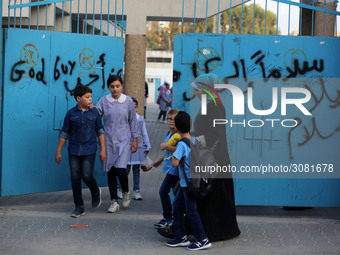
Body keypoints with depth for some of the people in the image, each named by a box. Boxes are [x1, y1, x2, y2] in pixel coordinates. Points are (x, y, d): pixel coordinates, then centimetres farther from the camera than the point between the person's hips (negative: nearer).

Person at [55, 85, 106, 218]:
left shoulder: (94, 112, 2)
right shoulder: (71, 114, 1)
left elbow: (100, 131, 7)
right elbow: (64, 133, 7)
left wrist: (103, 149, 3)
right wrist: (58, 151, 6)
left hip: (89, 150, -1)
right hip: (74, 151, 1)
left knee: (87, 176, -10)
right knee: (75, 178, 0)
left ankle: (96, 192, 24)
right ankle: (79, 207, 10)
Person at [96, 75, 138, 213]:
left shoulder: (128, 101, 0)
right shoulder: (104, 101, 0)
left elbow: (132, 121, 7)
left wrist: (135, 139, 7)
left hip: (124, 140, -2)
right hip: (108, 140, 2)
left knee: (120, 168, -14)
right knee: (110, 171, 4)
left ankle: (126, 192, 16)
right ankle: (114, 202, 13)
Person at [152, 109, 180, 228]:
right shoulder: (169, 133, 16)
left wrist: (166, 146, -23)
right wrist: (160, 160, 35)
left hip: (174, 168, -9)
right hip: (170, 168, 9)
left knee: (163, 191, -7)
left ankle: (168, 219, 1)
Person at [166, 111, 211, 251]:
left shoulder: (182, 144, -21)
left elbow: (175, 163, -28)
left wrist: (173, 154, -9)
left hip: (189, 183, -9)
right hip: (185, 183, 9)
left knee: (191, 210, -2)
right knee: (177, 205, 15)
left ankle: (203, 240, 3)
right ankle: (181, 237, 20)